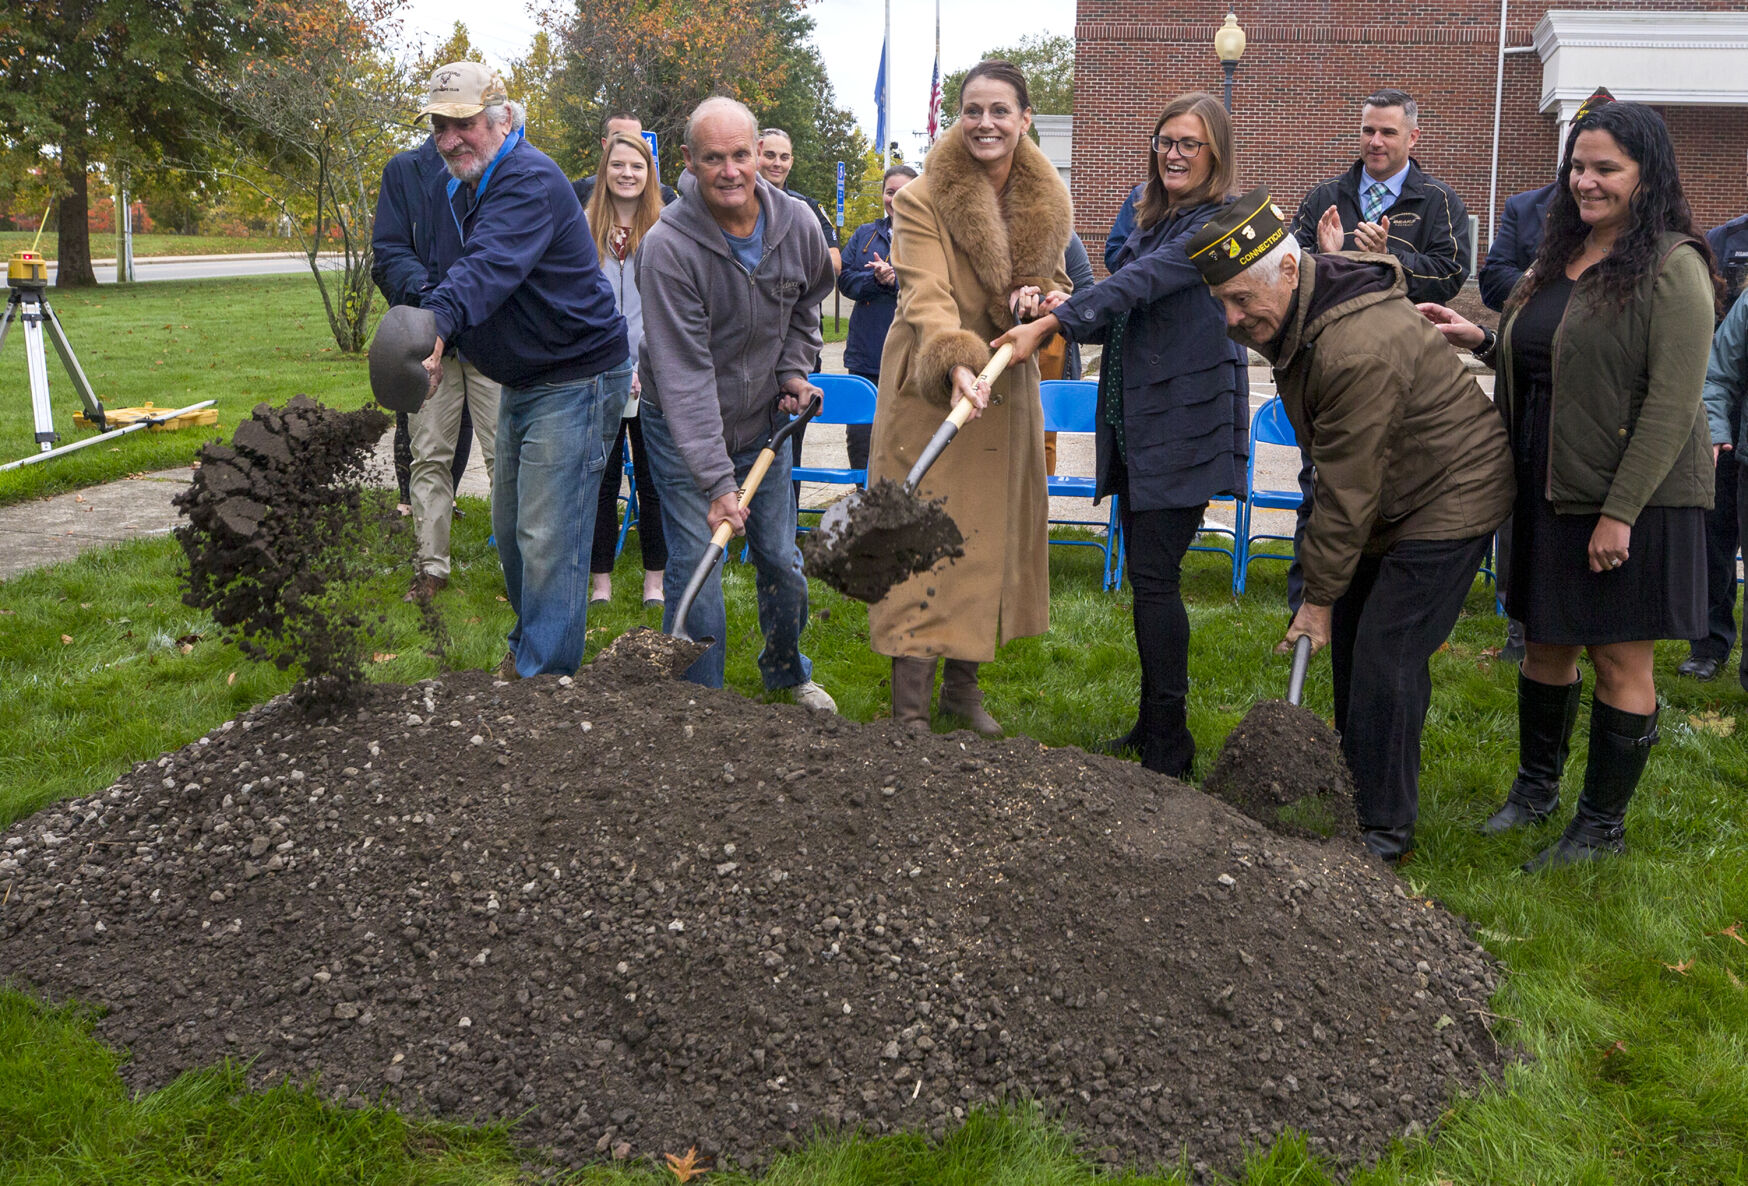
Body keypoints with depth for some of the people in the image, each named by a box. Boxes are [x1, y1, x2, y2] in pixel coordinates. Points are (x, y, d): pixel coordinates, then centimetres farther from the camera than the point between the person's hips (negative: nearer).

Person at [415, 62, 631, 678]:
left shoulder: (531, 179, -21)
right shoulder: (450, 191, 10)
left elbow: (490, 266, -39)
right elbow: (452, 273, 18)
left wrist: (437, 323, -54)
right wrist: (433, 331, 0)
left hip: (575, 379, -10)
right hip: (520, 383, 10)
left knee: (548, 538, -11)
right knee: (510, 528, 18)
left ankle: (543, 678, -3)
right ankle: (527, 646, 36)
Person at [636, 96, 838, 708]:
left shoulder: (797, 225, -10)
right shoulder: (667, 248, -26)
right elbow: (685, 375, -29)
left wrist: (794, 370, 2)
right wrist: (716, 480, -33)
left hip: (763, 418, 4)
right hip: (682, 428, -4)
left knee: (781, 558, 12)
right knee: (695, 564, -7)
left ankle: (788, 671, 36)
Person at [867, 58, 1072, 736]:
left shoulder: (1047, 204, 4)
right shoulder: (922, 200, -12)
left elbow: (1060, 285, 14)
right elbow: (927, 297, -23)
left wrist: (1038, 300, -12)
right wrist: (957, 365, -42)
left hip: (1006, 395, 5)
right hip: (931, 393, -5)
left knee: (994, 533, 11)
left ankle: (963, 683, 28)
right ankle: (910, 711, -2)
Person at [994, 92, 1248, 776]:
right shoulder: (1153, 219, 16)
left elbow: (1142, 283, -24)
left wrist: (1052, 322, -30)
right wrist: (1070, 310, -2)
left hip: (1183, 425, -8)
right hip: (1134, 420, 9)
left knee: (1154, 576, -8)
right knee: (1145, 573, 12)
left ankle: (1168, 750, 1)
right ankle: (1151, 729, 24)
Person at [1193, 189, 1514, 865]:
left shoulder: (1361, 350, -33)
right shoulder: (1297, 316, -1)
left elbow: (1348, 490, -26)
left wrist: (1320, 596, -17)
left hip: (1449, 500, -10)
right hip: (1390, 500, 10)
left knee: (1387, 657, -11)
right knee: (1351, 645, 12)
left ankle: (1385, 830, 0)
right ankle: (1357, 794, 25)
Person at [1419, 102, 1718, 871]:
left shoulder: (1672, 267, -12)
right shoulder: (1558, 259, 12)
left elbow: (1671, 403, -17)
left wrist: (1621, 511, -21)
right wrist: (1483, 341, 5)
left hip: (1632, 497, -7)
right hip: (1550, 489, 7)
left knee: (1620, 658, 3)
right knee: (1546, 642, 16)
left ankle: (1602, 827, 16)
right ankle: (1535, 788, 33)